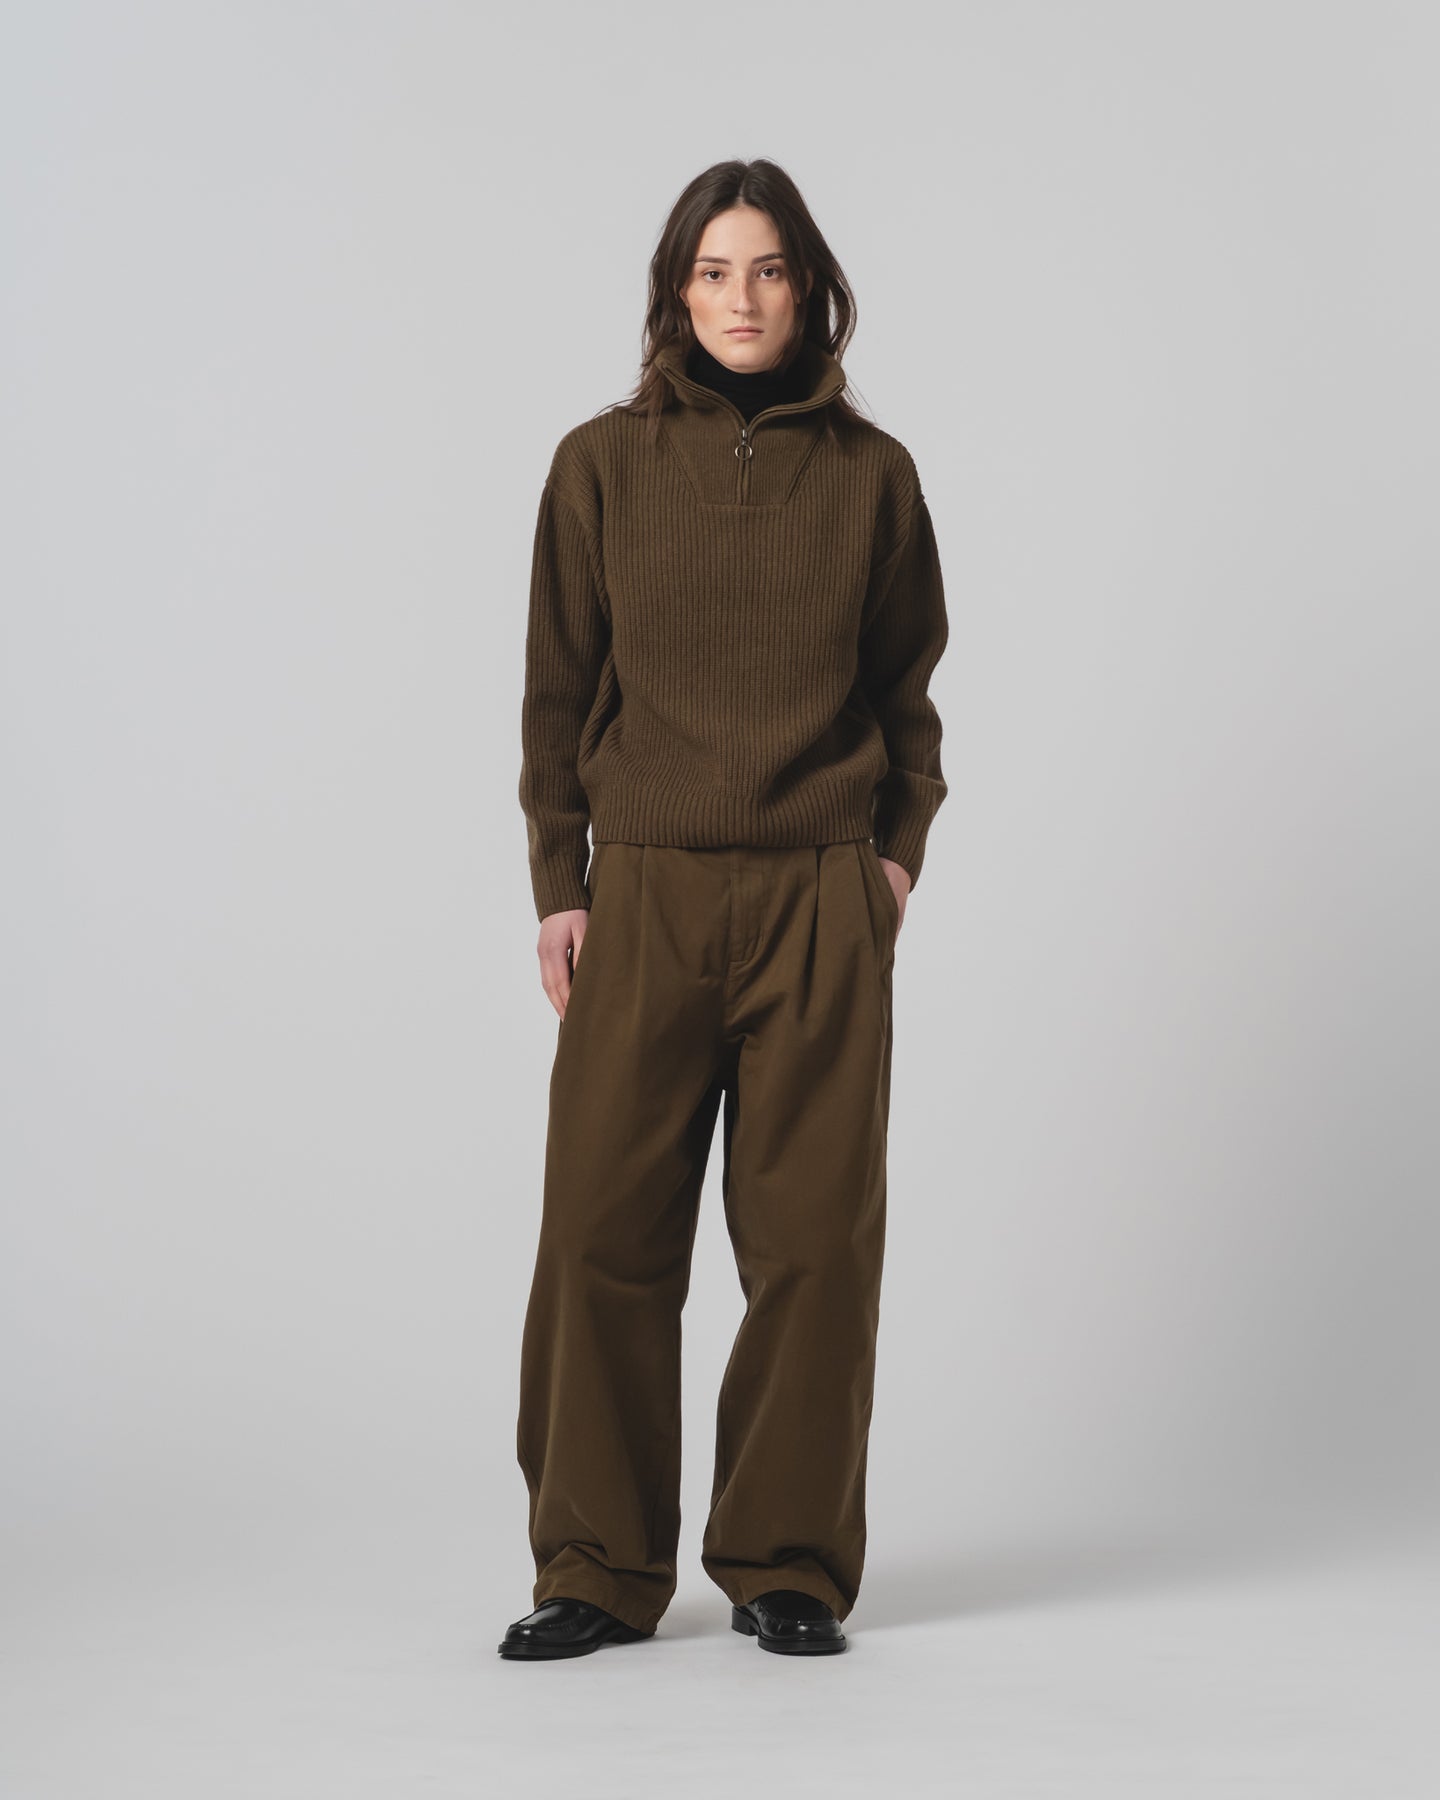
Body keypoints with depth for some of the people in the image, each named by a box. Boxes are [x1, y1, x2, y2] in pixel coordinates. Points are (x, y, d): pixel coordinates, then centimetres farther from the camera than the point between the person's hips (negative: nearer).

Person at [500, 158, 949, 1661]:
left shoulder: (869, 473, 6)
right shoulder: (603, 464, 4)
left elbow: (910, 687, 14)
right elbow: (557, 689, 7)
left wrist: (900, 851, 4)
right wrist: (558, 886, 3)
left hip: (821, 903, 1)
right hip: (643, 897, 0)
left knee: (814, 1236, 2)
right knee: (604, 1230, -2)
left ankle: (786, 1566, 15)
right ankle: (598, 1572, 11)